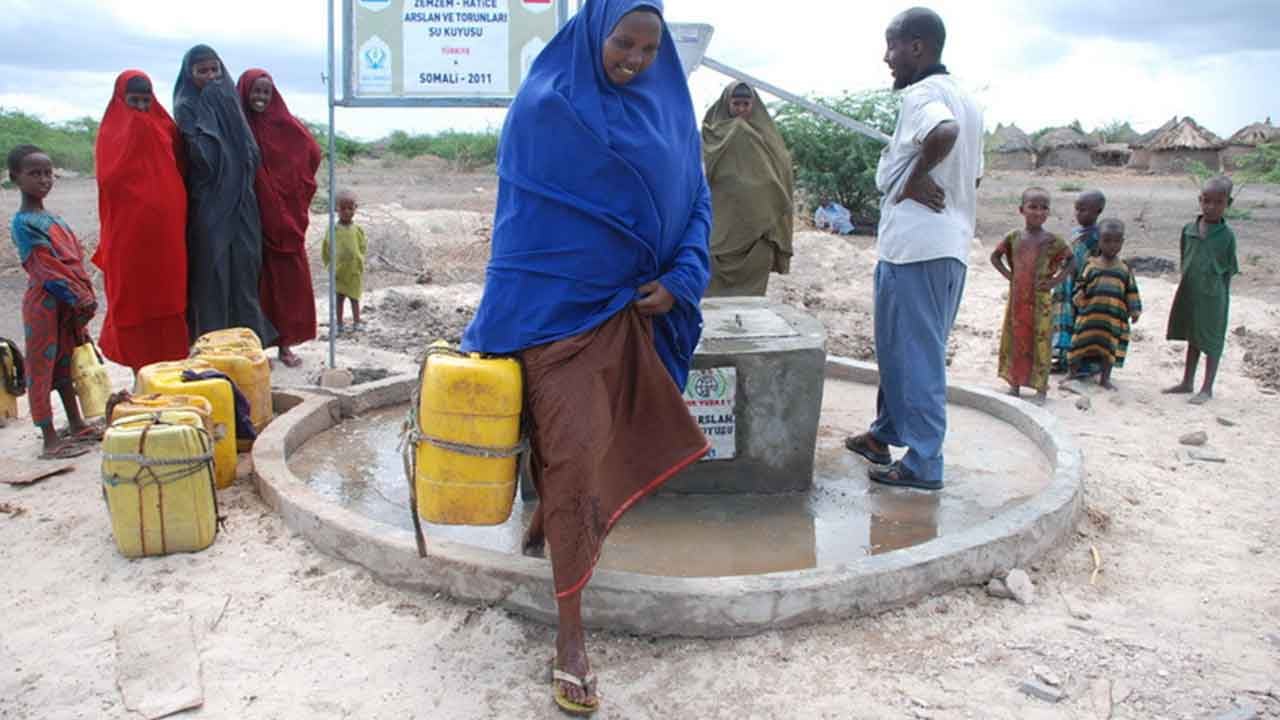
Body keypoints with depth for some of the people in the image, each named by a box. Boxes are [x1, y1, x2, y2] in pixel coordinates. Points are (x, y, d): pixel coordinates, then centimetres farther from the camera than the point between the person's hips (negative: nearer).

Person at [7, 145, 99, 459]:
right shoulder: (23, 223, -12)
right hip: (44, 303, -8)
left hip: (69, 304, 8)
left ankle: (76, 425, 28)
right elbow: (47, 270, -17)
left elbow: (76, 259, 10)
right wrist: (79, 300, -17)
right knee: (41, 367, -2)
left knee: (65, 363, 17)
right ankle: (50, 441, 1)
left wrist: (85, 298, -1)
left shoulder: (54, 219, 12)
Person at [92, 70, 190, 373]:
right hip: (129, 232, -4)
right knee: (134, 298, 1)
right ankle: (140, 365, 7)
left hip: (165, 230, 4)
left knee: (167, 295, 8)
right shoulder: (111, 133, -2)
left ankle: (169, 358, 18)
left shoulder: (162, 129, 11)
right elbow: (109, 179, -14)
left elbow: (178, 170, 12)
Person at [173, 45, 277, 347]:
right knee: (213, 270, -4)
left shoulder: (229, 101, 16)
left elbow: (251, 151, 13)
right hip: (209, 203, -5)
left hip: (241, 200, 5)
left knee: (245, 267, 5)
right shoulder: (186, 107, -1)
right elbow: (201, 154, -17)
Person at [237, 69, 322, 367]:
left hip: (284, 217, 2)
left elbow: (312, 155, 6)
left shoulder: (287, 127, 4)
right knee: (255, 280, 3)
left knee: (288, 278, 2)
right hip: (249, 217, -2)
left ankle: (285, 343, 12)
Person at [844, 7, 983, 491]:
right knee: (904, 348, 20)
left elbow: (944, 133, -34)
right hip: (951, 247, 10)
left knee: (914, 355, -3)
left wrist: (915, 176, -19)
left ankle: (922, 465, 4)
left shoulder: (922, 93, -11)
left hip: (915, 248, -10)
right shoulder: (965, 101, 18)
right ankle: (885, 434, 32)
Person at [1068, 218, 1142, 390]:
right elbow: (1080, 286, 5)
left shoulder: (1125, 269, 8)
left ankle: (1105, 378, 23)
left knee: (1110, 348, 9)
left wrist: (1135, 310, -2)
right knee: (1081, 344, 2)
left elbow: (1132, 293, 8)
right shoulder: (1091, 265, 3)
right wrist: (1079, 297, -13)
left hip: (1115, 316, 2)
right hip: (1090, 315, -1)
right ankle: (1073, 373, 18)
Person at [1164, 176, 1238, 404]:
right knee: (1192, 339, 17)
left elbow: (1229, 271, -4)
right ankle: (1187, 383, 29)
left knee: (1212, 343, 6)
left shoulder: (1227, 236, -9)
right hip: (1189, 293, 4)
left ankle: (1207, 389, 16)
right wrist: (1185, 286, 10)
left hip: (1213, 297, -4)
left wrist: (1222, 296, -5)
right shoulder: (1189, 230, 1)